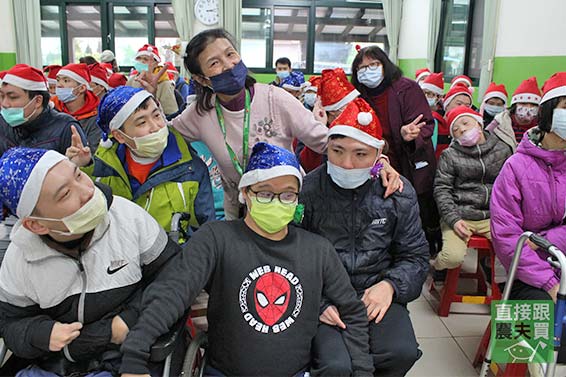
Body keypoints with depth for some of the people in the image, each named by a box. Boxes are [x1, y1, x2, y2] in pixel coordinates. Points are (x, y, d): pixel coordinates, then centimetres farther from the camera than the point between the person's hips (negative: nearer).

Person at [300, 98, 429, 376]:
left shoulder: (399, 192, 2)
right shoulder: (306, 192, -7)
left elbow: (415, 255, 10)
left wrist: (390, 285, -9)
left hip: (377, 293, 3)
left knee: (402, 352, -22)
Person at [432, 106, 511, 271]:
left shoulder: (502, 150, 10)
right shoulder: (449, 155, 2)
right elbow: (441, 189, -2)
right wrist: (453, 219, -13)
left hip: (493, 216, 3)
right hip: (460, 216, -2)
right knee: (453, 257, -22)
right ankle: (435, 265, 13)